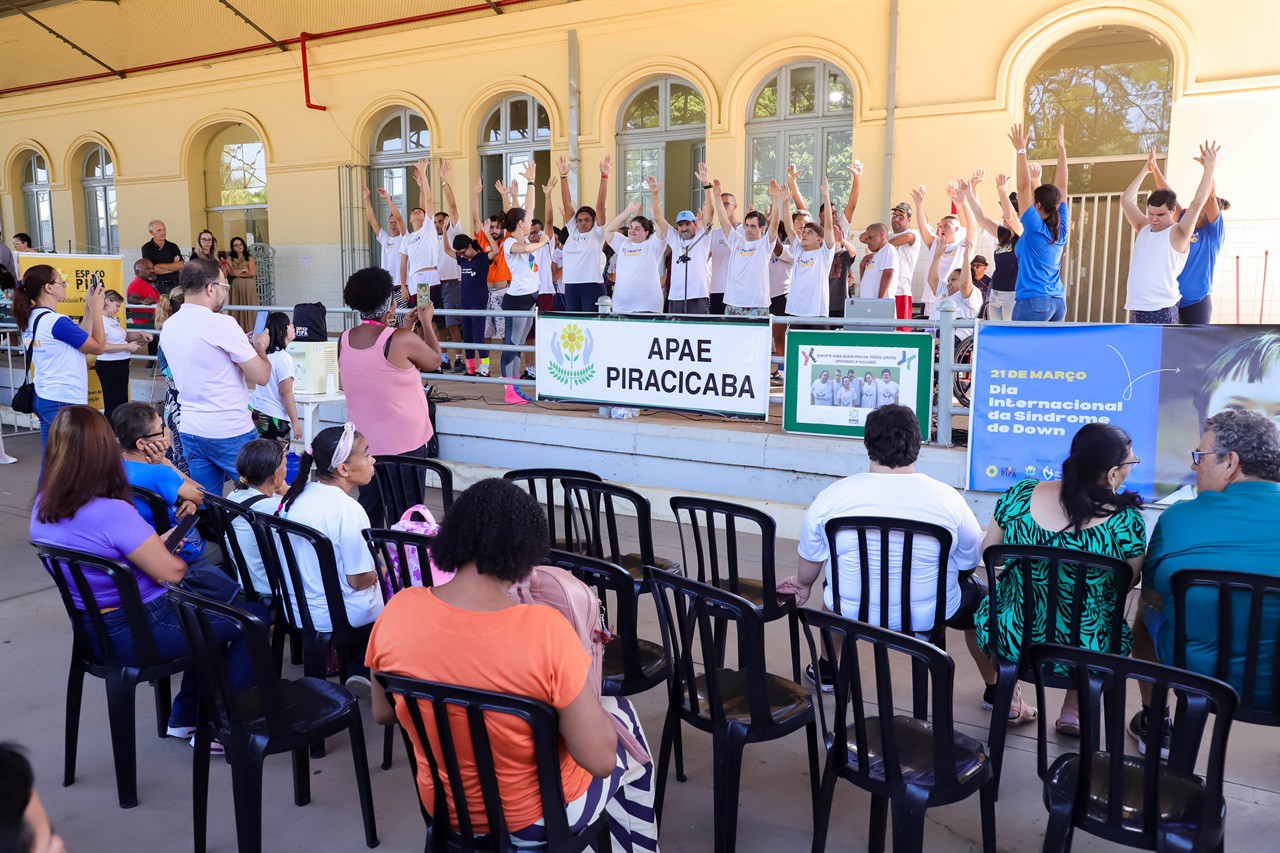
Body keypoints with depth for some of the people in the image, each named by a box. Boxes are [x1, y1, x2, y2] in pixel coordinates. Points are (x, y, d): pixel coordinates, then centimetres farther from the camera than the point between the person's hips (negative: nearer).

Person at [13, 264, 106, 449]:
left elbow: (81, 336, 14)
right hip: (65, 403, -9)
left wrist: (89, 306, 13)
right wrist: (96, 309, -2)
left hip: (43, 398, 9)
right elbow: (99, 347, -8)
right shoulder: (57, 322, -17)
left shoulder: (31, 318, 11)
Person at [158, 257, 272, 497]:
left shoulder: (168, 326, 7)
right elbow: (261, 376, -14)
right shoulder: (222, 324, -16)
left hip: (190, 430, 7)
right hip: (231, 432, -7)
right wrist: (259, 346, 5)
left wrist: (243, 343, 22)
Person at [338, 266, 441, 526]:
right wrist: (426, 322, 11)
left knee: (368, 509, 16)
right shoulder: (402, 340, -19)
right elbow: (435, 361, -1)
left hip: (363, 443, 6)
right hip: (404, 444, -5)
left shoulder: (344, 341, 0)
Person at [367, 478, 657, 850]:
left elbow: (383, 713, -2)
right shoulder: (545, 630, -33)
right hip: (538, 819, -4)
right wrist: (588, 692, -9)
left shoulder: (398, 611, -20)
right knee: (622, 713, 26)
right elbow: (601, 761, -25)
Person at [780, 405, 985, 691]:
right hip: (930, 616, -1)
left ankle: (828, 671, 52)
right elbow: (970, 562, 0)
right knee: (980, 595, 29)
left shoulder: (829, 498, -13)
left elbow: (809, 562, 2)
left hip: (853, 614, 1)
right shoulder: (948, 498, -15)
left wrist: (804, 585, 25)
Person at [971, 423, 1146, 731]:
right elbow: (1129, 584, -2)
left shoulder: (1020, 495, -13)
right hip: (1086, 655, 0)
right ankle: (1074, 709, 31)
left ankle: (997, 691, 42)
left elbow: (987, 552, 2)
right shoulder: (1126, 521, -19)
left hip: (1010, 644, 1)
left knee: (975, 597, 34)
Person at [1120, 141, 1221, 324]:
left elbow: (1197, 203, -16)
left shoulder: (1177, 234, -3)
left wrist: (1209, 168, -10)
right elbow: (1126, 200, 17)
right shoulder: (1144, 228, 14)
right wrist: (1145, 170, 20)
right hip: (1135, 310, 6)